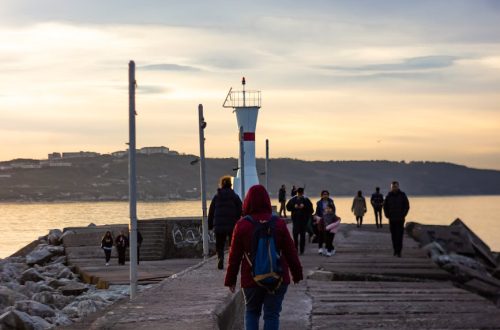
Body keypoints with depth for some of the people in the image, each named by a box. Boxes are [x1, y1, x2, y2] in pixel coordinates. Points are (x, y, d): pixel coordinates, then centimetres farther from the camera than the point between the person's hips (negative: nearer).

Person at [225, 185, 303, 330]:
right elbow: (290, 251, 0)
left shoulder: (242, 225, -7)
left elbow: (234, 256, -2)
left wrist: (230, 279, 8)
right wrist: (297, 274, 12)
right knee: (272, 314, 6)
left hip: (251, 279, 0)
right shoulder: (279, 223, -5)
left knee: (251, 312, 18)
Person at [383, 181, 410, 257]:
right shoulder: (388, 196, 5)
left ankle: (399, 251, -11)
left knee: (399, 235, -9)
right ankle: (395, 250, 13)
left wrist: (403, 215, -7)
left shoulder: (402, 195, -1)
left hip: (400, 219, -3)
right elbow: (385, 206, 13)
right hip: (391, 219, 3)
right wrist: (387, 215, 2)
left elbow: (407, 206, 1)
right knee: (393, 235, 5)